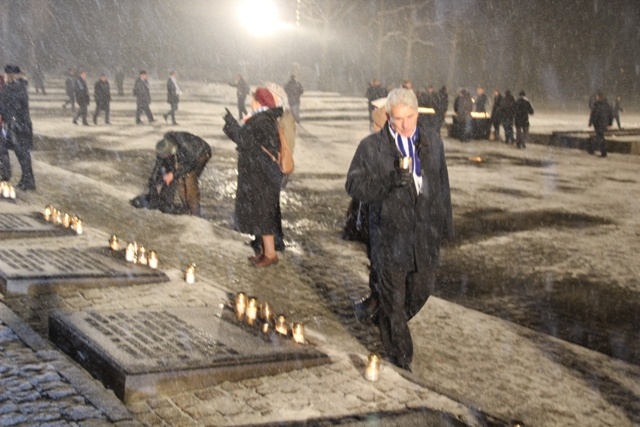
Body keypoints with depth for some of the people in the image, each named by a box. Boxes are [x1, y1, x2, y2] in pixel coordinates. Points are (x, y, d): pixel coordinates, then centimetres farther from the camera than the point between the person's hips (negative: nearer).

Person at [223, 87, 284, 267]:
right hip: (259, 173, 10)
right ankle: (266, 251, 23)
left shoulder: (262, 121, -20)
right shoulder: (265, 119, 11)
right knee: (260, 212, 15)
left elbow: (247, 142, -23)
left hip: (260, 175, -10)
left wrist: (231, 123, -15)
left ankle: (270, 254, 5)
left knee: (261, 213, -3)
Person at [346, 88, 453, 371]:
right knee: (393, 298, 5)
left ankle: (387, 320, 44)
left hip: (426, 231, 4)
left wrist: (446, 223, 16)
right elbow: (354, 186, -11)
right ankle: (400, 358, 21)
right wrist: (391, 180, -25)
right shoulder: (371, 147, -8)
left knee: (422, 288, 15)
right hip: (390, 234, -4)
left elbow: (441, 184, 14)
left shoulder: (432, 141, 6)